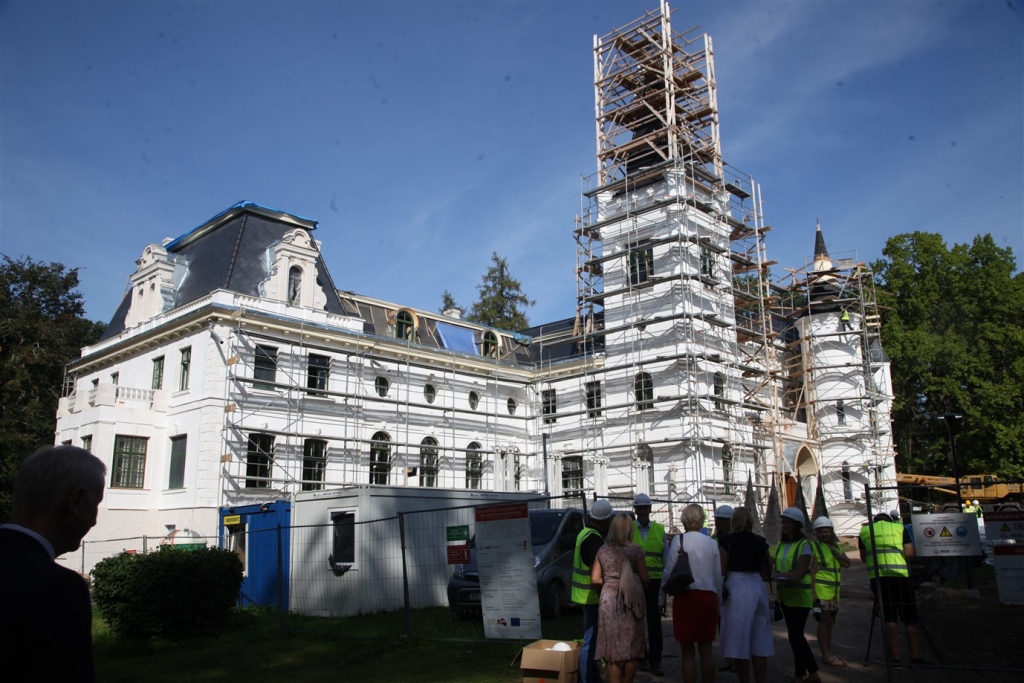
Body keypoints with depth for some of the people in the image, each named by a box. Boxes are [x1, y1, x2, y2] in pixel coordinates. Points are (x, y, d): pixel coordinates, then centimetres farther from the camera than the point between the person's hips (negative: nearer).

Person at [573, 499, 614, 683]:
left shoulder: (586, 533, 12)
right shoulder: (594, 538, -21)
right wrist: (603, 597, -21)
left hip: (587, 594, 11)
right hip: (592, 595, -11)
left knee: (592, 638, 19)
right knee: (590, 640, -4)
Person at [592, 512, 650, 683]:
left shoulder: (602, 550, 5)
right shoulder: (634, 549, -6)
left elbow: (595, 579, 4)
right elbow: (644, 579, -7)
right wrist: (641, 585, 15)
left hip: (608, 601, 3)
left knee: (612, 649, 6)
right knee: (632, 649, 10)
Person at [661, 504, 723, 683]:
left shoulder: (678, 540, -6)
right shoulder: (712, 543, 3)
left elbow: (669, 572, -6)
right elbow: (718, 576, 7)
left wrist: (662, 599, 3)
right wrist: (718, 601, 19)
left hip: (686, 596, -3)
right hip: (709, 596, 3)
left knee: (687, 651, 5)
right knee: (706, 650, 11)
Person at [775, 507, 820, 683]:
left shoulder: (804, 545, -10)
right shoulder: (780, 545, 9)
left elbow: (800, 572, -18)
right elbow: (777, 569, 7)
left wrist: (780, 575, -22)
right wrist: (776, 577, -14)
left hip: (799, 596, -7)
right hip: (785, 596, 7)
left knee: (795, 635, -1)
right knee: (796, 635, 13)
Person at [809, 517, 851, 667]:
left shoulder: (836, 546, 14)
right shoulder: (813, 547, -9)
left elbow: (847, 564, 3)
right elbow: (811, 571, -15)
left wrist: (834, 551, -9)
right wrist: (813, 592, -21)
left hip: (834, 590, 8)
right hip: (821, 589, -8)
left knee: (830, 621, 13)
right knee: (824, 621, -6)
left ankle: (829, 653, 21)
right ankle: (826, 655, -2)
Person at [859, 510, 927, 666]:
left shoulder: (864, 531, 16)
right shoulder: (899, 527, 13)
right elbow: (910, 553, 5)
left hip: (877, 577, 1)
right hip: (899, 575, -1)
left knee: (889, 619, 5)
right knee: (910, 619, 7)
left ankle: (895, 657, 2)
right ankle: (915, 657, 4)